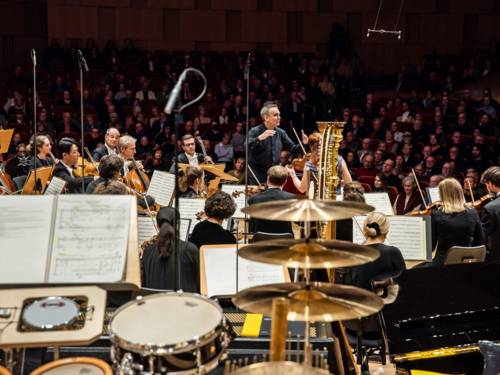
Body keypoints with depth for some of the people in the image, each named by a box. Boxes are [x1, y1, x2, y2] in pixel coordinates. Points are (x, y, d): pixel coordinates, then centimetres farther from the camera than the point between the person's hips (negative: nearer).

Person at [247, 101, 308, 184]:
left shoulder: (281, 133, 6)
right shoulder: (255, 131, -9)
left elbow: (293, 148, 12)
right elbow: (246, 148, -25)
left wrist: (303, 143, -7)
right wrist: (260, 138, -39)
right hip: (258, 175, -5)